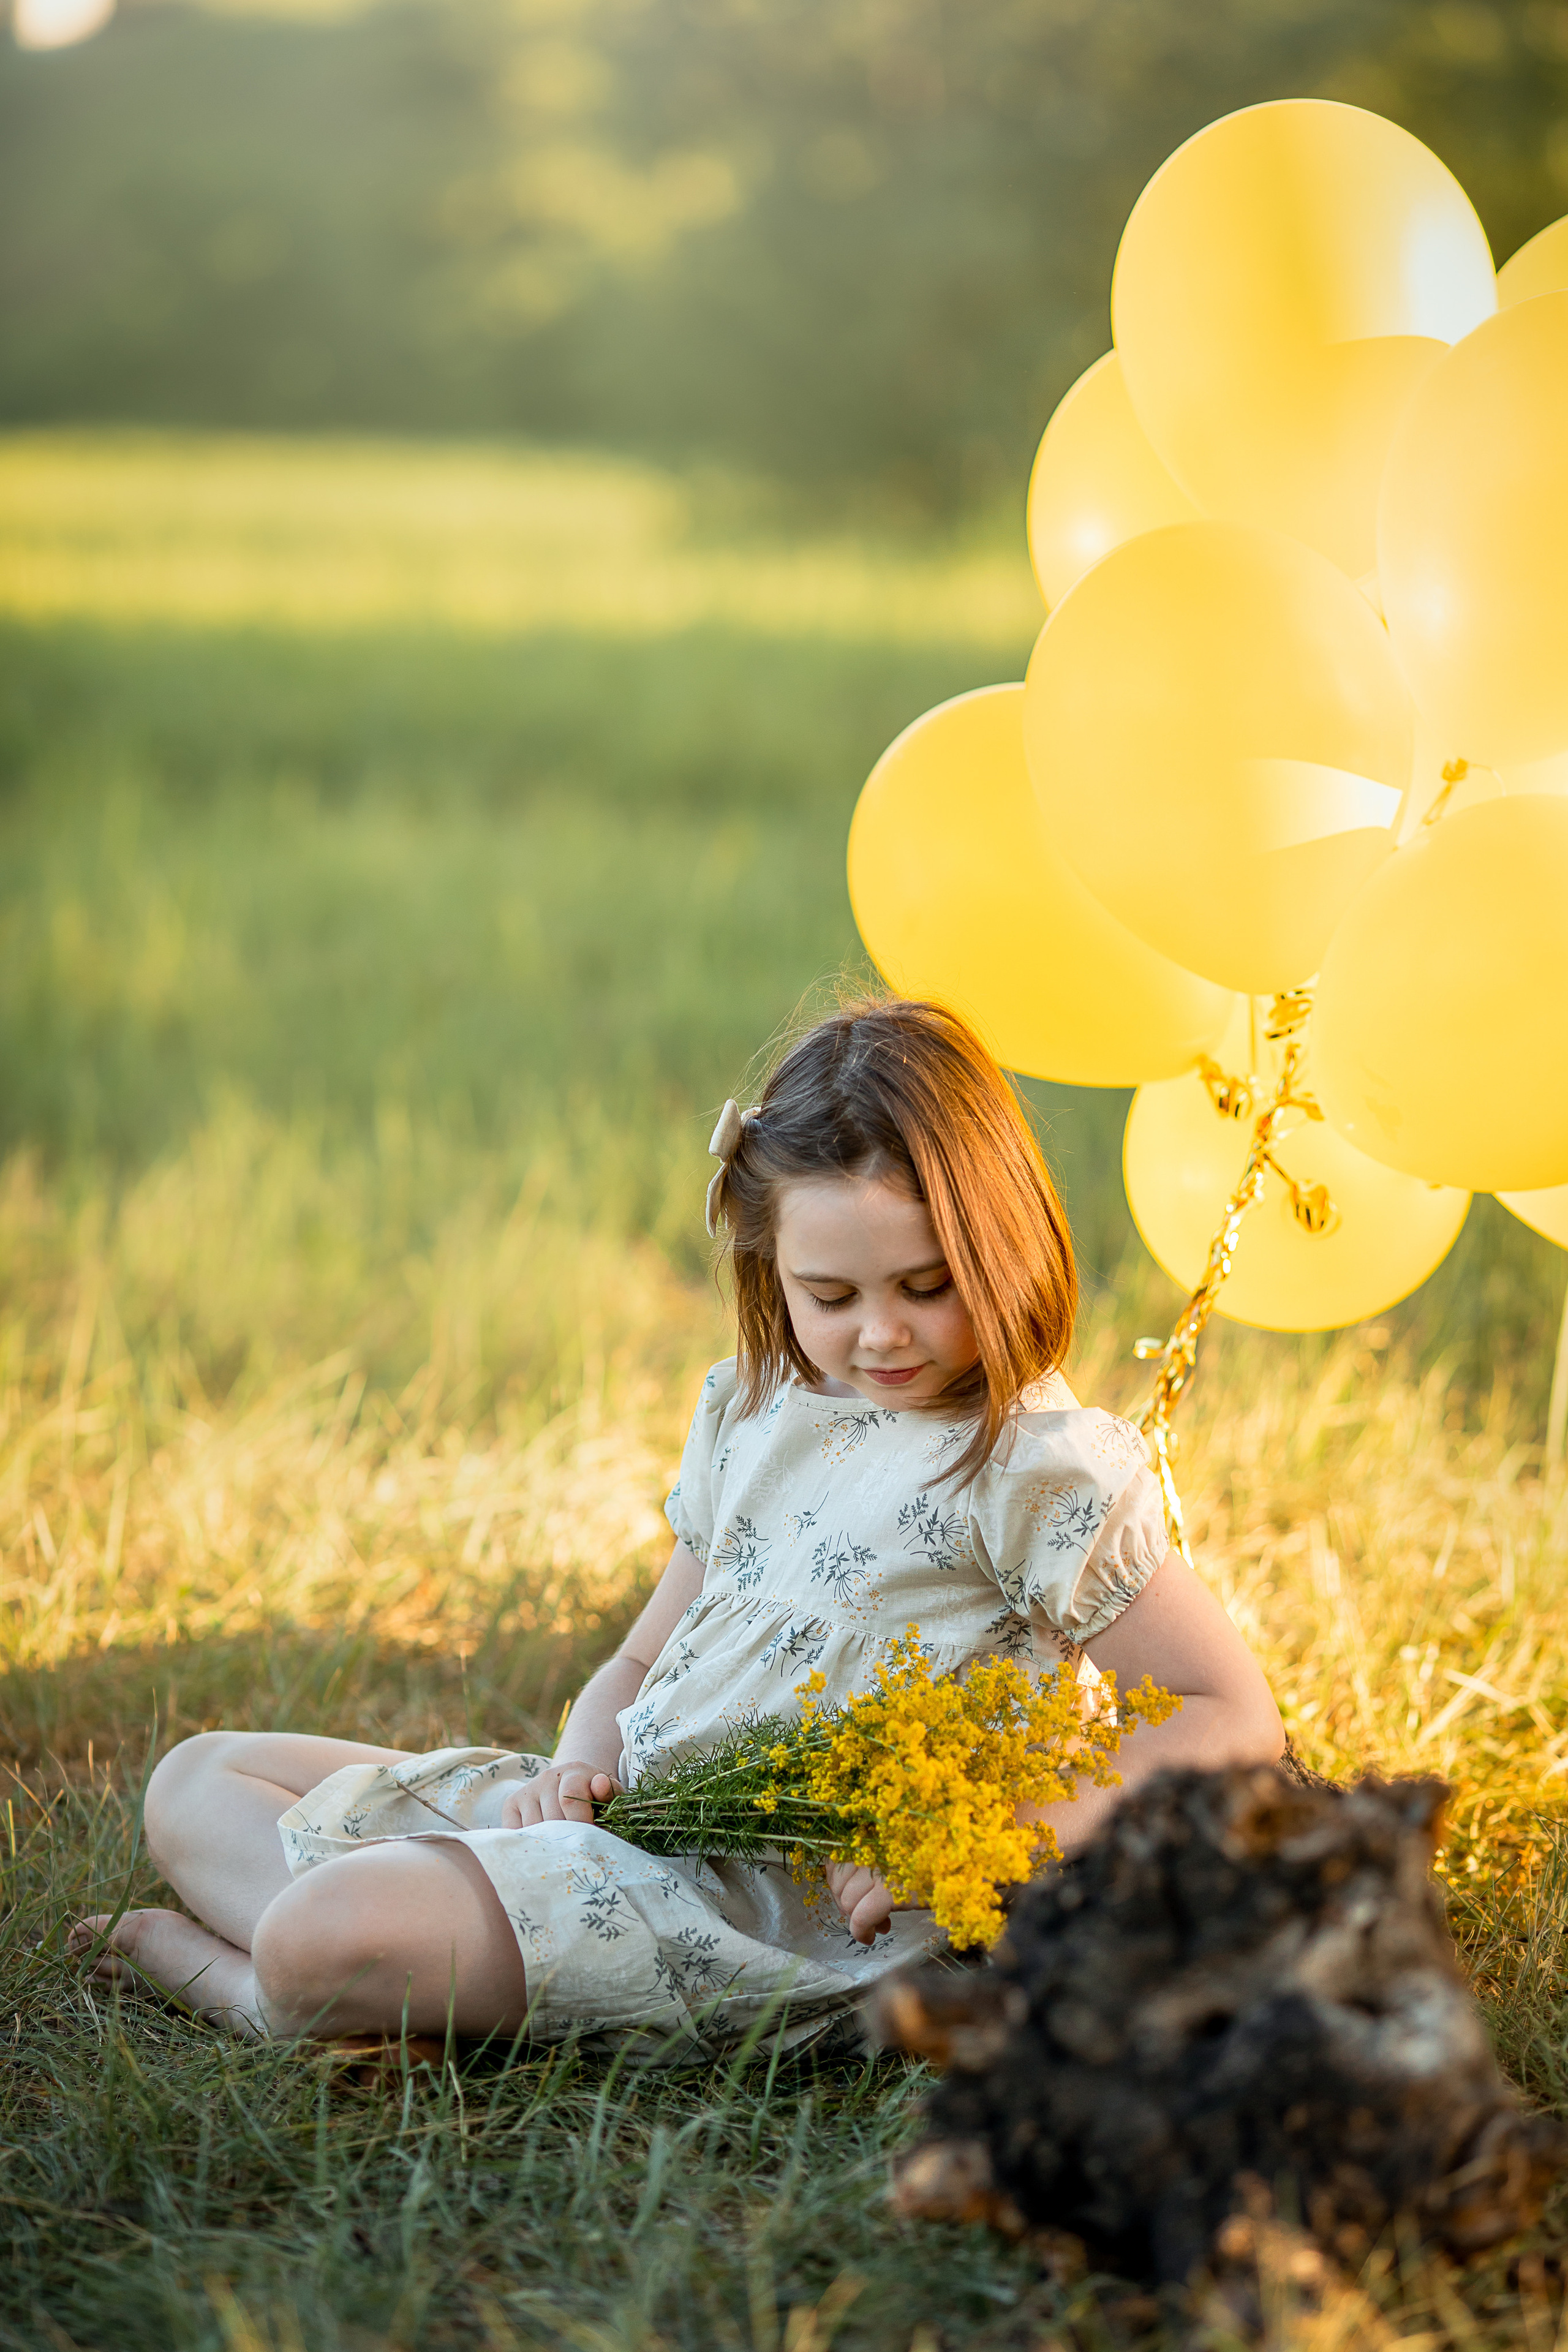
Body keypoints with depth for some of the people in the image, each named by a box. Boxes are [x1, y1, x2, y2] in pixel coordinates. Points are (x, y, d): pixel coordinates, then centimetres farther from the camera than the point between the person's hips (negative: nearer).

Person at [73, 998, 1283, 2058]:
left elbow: (1238, 1719, -12)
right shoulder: (750, 1410, 12)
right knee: (198, 1779, 9)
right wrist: (579, 1763, -3)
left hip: (783, 1911, -9)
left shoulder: (1043, 1467, -11)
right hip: (635, 1821, 9)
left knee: (326, 1942, -29)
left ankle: (209, 1961, 2)